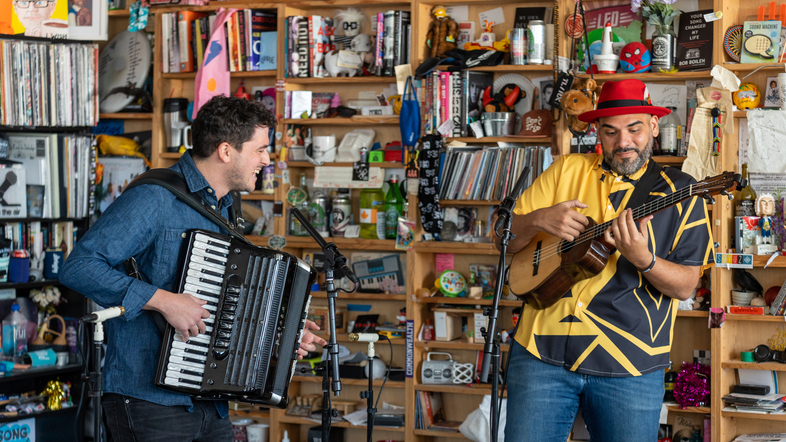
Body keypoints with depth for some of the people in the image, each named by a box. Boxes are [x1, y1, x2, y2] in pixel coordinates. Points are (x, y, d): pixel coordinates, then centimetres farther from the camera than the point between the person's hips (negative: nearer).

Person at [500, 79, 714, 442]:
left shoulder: (678, 192, 4)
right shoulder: (567, 170, 9)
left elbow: (685, 286, -1)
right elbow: (504, 240, 10)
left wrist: (642, 259, -20)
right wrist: (538, 220, -10)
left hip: (629, 366, -1)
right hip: (542, 351, 1)